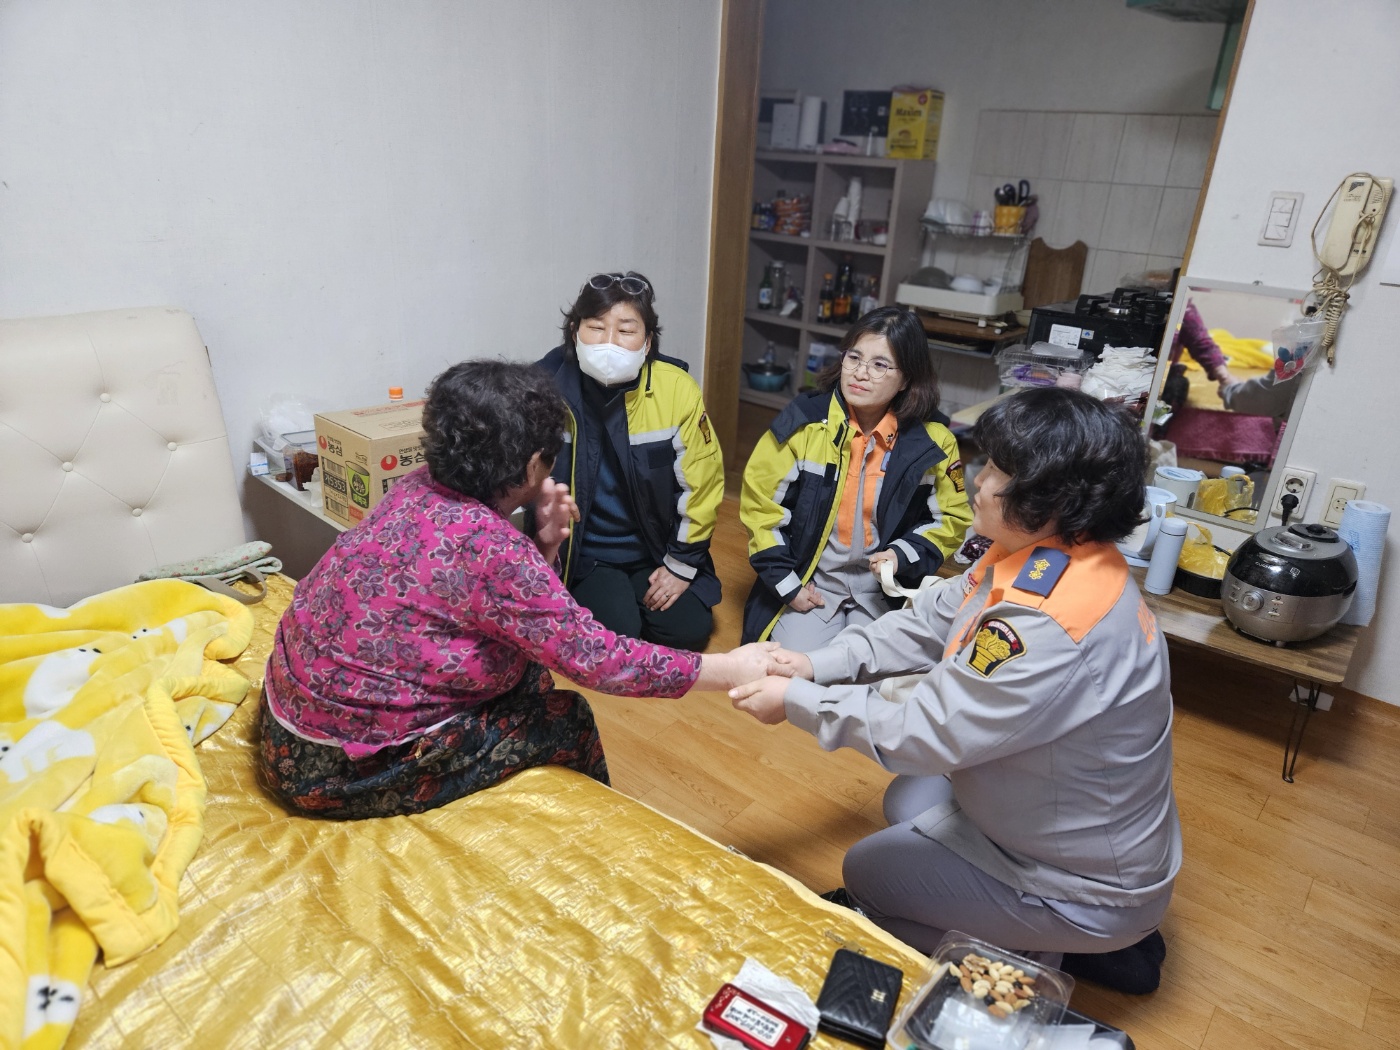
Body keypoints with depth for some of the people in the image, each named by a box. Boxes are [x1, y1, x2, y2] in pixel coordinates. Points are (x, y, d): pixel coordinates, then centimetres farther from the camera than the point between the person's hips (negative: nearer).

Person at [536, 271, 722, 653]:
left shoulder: (676, 389, -15)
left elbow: (700, 481, -5)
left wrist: (681, 564, -3)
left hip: (656, 549, 2)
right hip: (583, 553, -2)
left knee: (687, 629, -8)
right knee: (615, 629, -20)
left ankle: (640, 596, 21)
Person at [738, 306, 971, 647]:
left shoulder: (932, 440, -8)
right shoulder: (805, 420, -11)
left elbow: (952, 518, 4)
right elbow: (760, 503, -6)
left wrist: (904, 555, -14)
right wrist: (787, 584, -10)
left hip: (887, 589, 1)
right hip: (809, 579, 0)